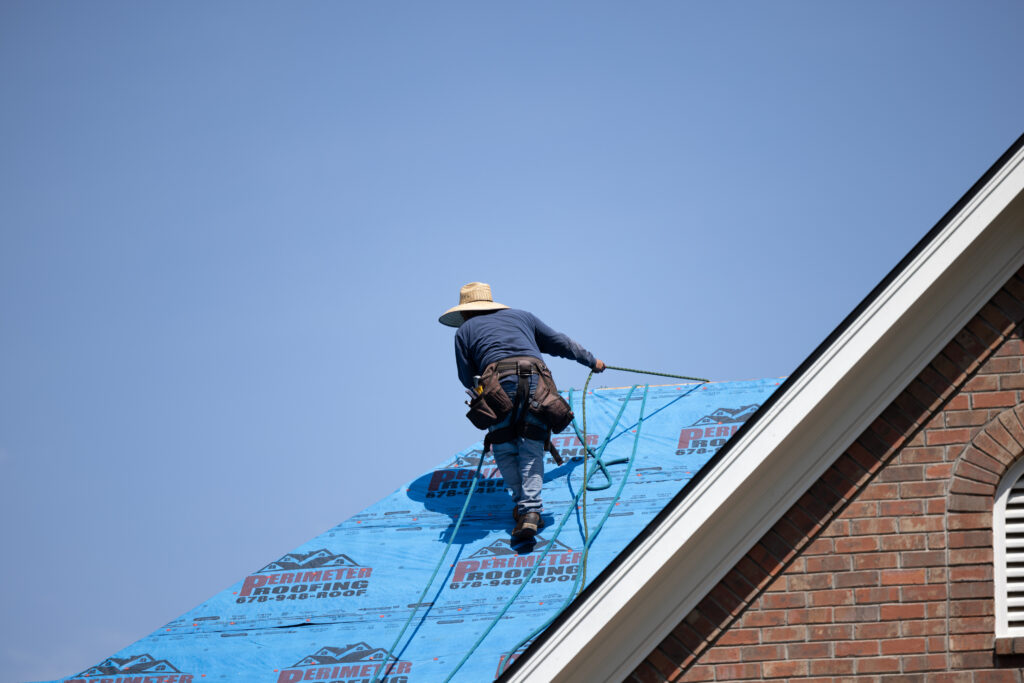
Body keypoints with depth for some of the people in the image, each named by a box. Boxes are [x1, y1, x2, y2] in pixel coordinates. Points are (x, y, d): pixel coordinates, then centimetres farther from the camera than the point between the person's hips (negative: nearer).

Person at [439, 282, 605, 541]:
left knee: (504, 448, 11)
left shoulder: (465, 330, 25)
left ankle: (521, 504, -2)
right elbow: (560, 343, 39)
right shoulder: (521, 316, 33)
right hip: (537, 381, 2)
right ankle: (531, 511, -16)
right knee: (531, 450, 1)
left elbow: (467, 378, 20)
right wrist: (591, 361, 52)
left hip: (500, 380, -2)